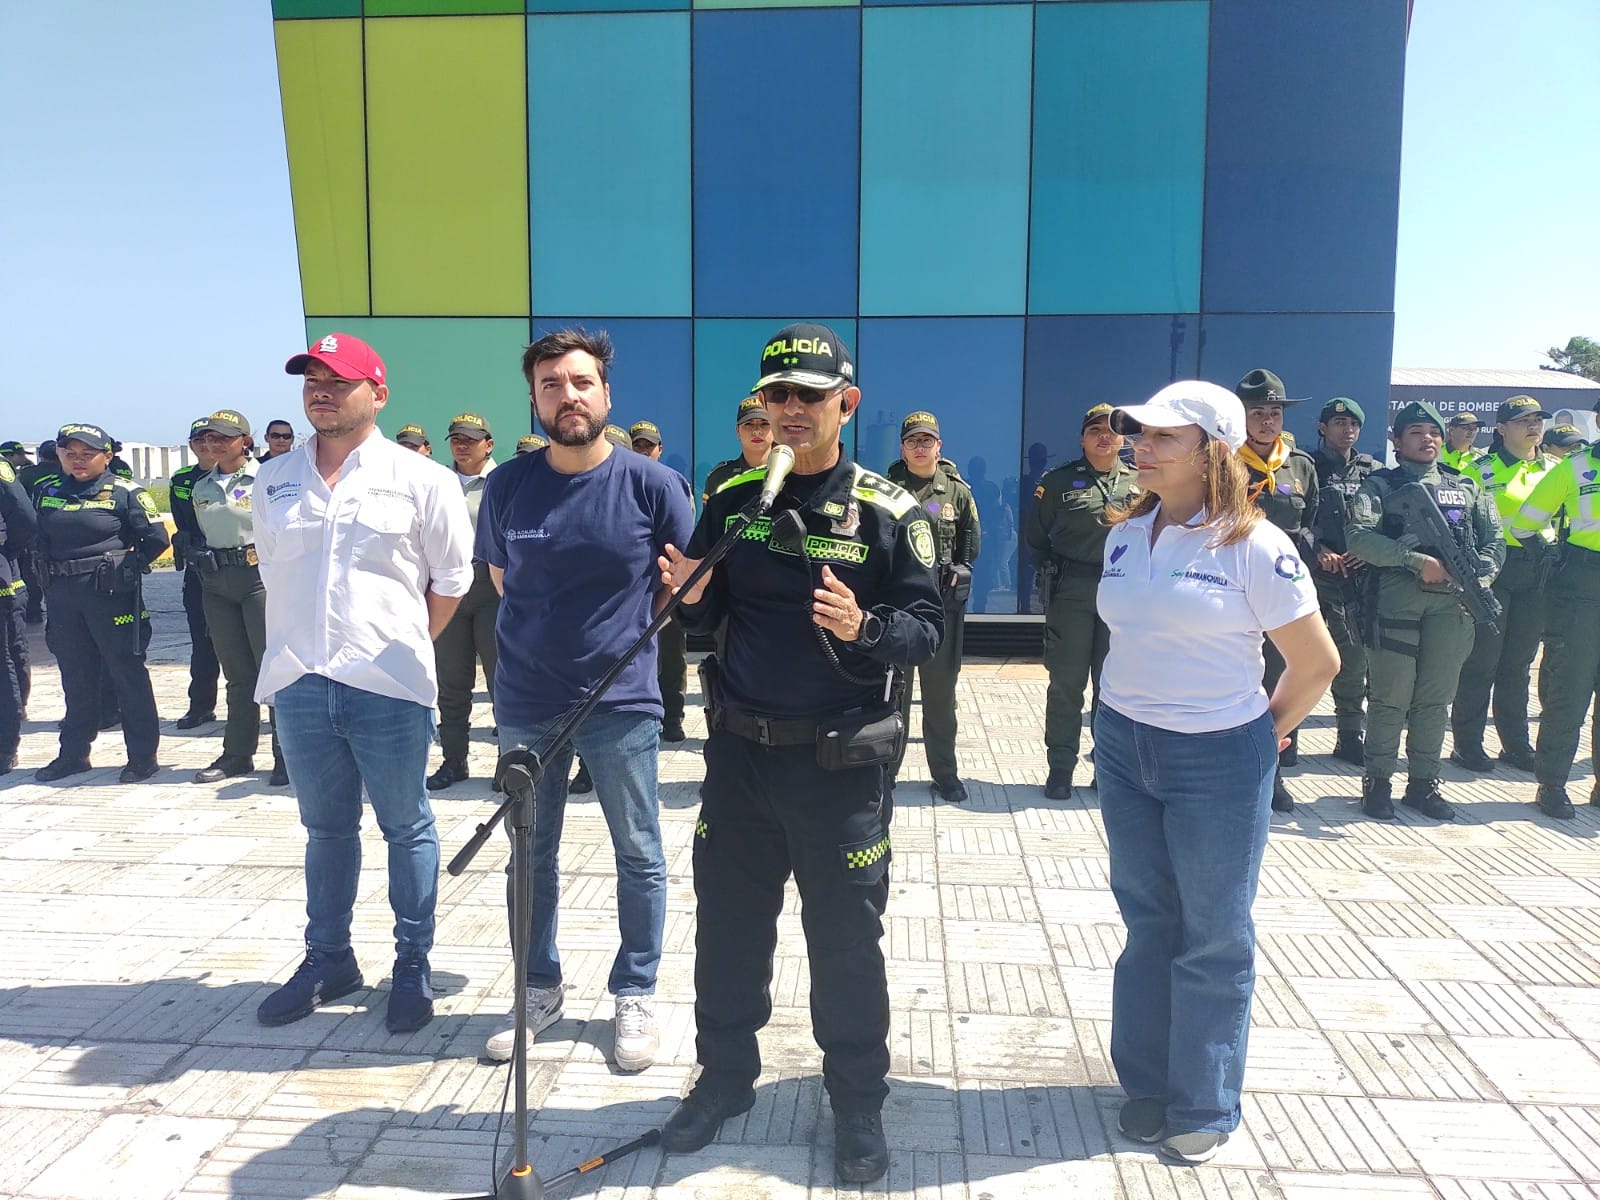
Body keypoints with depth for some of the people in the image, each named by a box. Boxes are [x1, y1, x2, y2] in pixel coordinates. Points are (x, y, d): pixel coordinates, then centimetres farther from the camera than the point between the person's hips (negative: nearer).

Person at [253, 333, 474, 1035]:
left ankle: (413, 967, 21)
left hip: (389, 687, -4)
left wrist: (400, 645, 6)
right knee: (325, 828, 17)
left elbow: (451, 579, 2)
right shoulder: (274, 482, 8)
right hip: (298, 685, 4)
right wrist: (303, 644, 14)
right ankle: (327, 960, 31)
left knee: (406, 828, 7)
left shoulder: (420, 480, -4)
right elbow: (271, 571, 19)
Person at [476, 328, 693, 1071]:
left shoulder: (652, 484, -8)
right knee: (530, 855, 14)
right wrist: (548, 634, 8)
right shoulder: (507, 486, 0)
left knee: (639, 855, 9)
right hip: (526, 702, 3)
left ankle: (635, 995, 27)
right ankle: (539, 990, 33)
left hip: (622, 702, -2)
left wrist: (630, 636, -2)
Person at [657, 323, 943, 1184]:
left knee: (845, 938, 9)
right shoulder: (731, 501, 5)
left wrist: (864, 629, -27)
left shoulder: (888, 512, -6)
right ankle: (725, 1075, 36)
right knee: (729, 923, 15)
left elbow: (927, 626, -8)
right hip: (739, 753, 4)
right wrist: (690, 596, -12)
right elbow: (707, 619, 11)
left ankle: (857, 1100, 30)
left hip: (840, 762, -3)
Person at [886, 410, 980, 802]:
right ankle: (886, 768, 16)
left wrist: (960, 570, -4)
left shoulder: (957, 491, 8)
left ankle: (945, 772, 17)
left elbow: (971, 540, 11)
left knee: (941, 688, 6)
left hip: (942, 599, 1)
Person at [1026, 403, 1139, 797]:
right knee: (1066, 683, 2)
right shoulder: (1058, 481, 3)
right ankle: (1060, 768, 12)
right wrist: (1054, 572, 3)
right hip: (1071, 594, -2)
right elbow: (1036, 537, 9)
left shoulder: (1140, 483, 10)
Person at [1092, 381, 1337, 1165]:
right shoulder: (1125, 533, 2)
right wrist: (1136, 708, 13)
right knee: (1147, 925, 15)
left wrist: (1265, 735, 2)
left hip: (1217, 760, -5)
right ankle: (1148, 1084, 32)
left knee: (1213, 941, 9)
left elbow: (1317, 664, -8)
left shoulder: (1254, 545, -15)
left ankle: (1204, 1108, 26)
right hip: (1123, 746, 5)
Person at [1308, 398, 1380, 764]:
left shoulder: (1371, 470, 14)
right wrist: (1319, 550, -15)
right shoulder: (1309, 467, 3)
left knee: (1355, 655, 5)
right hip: (1315, 572, -3)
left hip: (1358, 575, 4)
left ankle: (1350, 736, 16)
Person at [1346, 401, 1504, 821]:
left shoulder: (1466, 486, 18)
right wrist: (1417, 560, -17)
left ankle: (1423, 783, 19)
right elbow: (1359, 537, -11)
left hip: (1453, 602, 4)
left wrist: (1478, 578, -4)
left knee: (1435, 698, 9)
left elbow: (1494, 540, 14)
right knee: (1390, 696, 0)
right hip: (1397, 599, -4)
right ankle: (1377, 782, 10)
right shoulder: (1380, 484, 5)